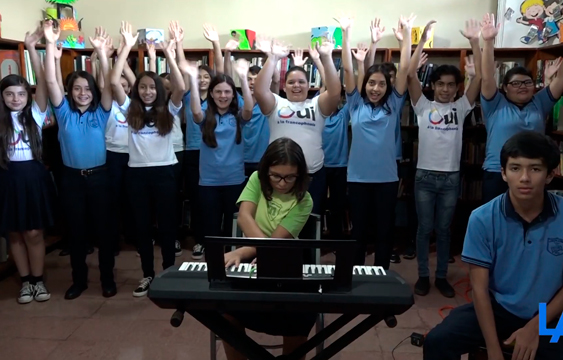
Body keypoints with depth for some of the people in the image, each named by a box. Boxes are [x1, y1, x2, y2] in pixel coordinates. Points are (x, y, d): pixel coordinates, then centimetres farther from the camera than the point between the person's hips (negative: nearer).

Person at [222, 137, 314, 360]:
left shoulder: (303, 201, -10)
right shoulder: (257, 180, -4)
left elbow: (277, 240, -18)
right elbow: (244, 217, -19)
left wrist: (239, 253, -32)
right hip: (252, 254, 1)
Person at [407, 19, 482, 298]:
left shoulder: (460, 107, 5)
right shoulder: (423, 106, 1)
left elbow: (480, 77, -3)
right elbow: (410, 75, -9)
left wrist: (474, 41, -10)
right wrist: (423, 40, -15)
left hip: (451, 178, 2)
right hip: (425, 176, -1)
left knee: (444, 230, 11)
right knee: (424, 228, 7)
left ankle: (442, 276, 23)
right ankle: (423, 275, 19)